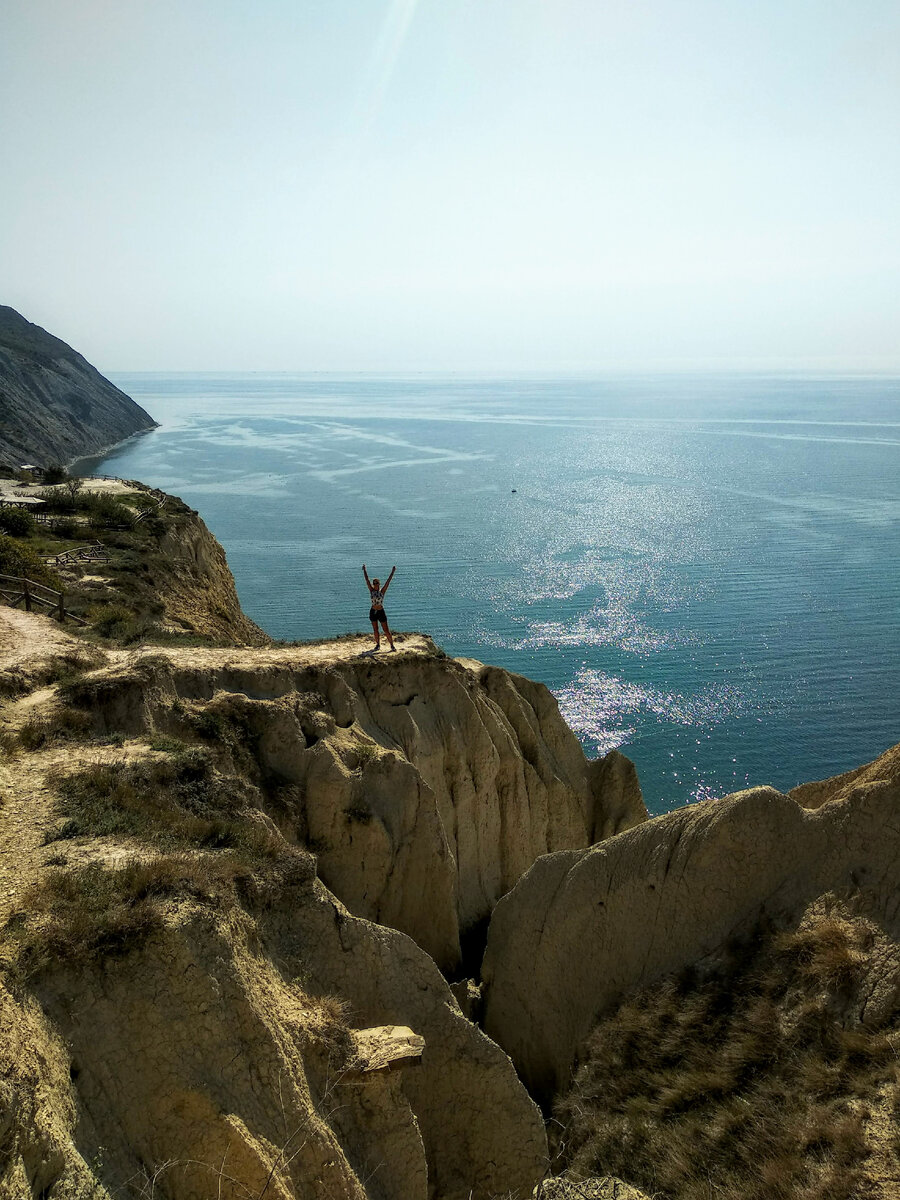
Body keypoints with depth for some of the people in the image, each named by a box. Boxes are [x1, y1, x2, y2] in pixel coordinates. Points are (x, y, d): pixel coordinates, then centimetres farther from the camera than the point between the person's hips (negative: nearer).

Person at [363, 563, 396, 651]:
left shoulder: (382, 591, -7)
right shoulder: (371, 590, 0)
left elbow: (388, 581, -12)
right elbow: (367, 579, -2)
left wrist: (392, 572, -18)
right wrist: (364, 570, -5)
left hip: (381, 612, -3)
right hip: (373, 612, 3)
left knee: (386, 630, -1)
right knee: (375, 630, 11)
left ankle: (392, 645, 7)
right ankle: (378, 644, 25)